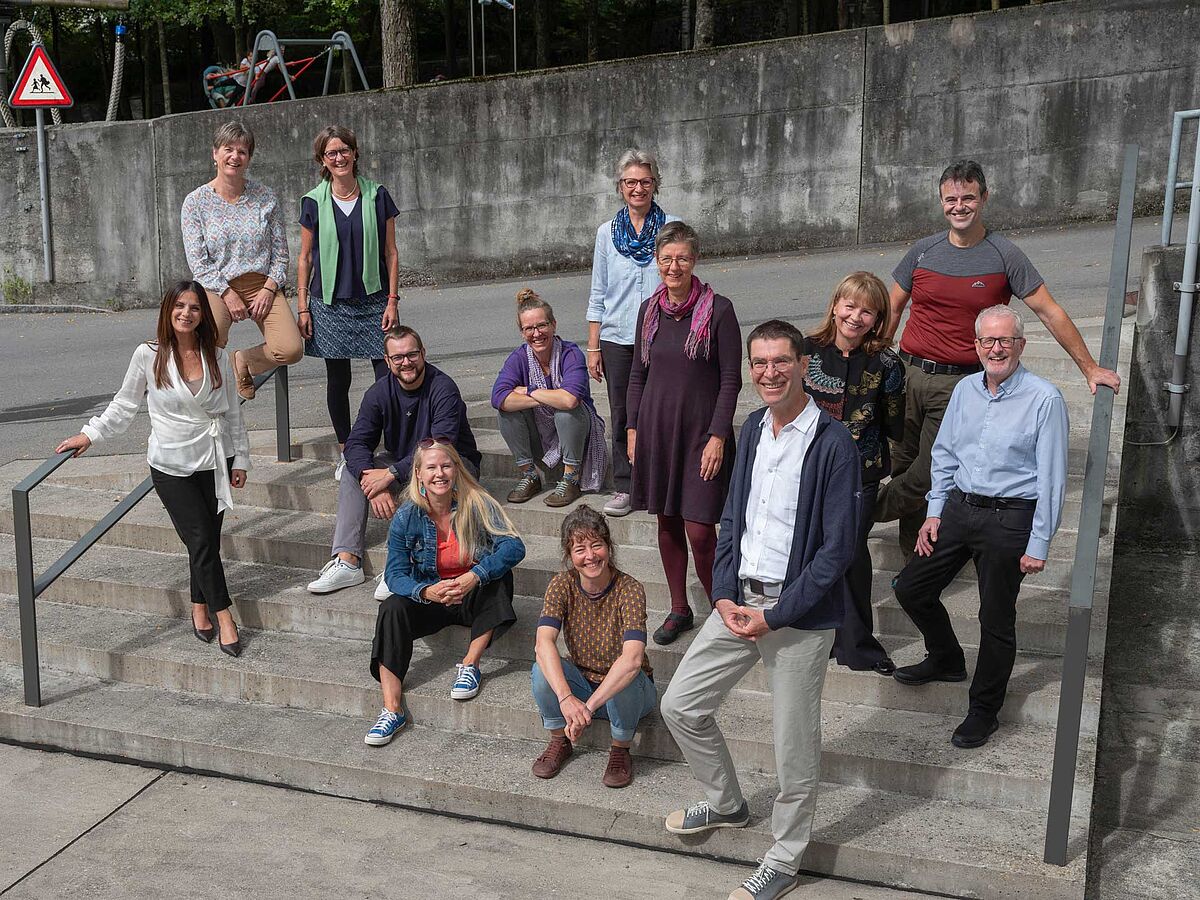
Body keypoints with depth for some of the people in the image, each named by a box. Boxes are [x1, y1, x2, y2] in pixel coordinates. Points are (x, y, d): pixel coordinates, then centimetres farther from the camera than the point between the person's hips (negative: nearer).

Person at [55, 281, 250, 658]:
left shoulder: (217, 357, 2)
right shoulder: (148, 355, -6)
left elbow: (233, 412, 9)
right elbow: (125, 404, 6)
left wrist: (241, 458, 10)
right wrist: (90, 434, -2)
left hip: (216, 461, 3)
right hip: (172, 466, -2)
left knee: (208, 539, 6)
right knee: (201, 540, -5)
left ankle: (200, 608, 24)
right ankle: (223, 616, 4)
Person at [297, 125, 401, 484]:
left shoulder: (377, 196, 1)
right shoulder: (313, 202, 2)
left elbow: (391, 253, 4)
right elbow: (305, 257, 7)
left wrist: (392, 301, -2)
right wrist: (302, 307, 2)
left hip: (373, 302, 0)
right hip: (330, 304, 1)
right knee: (337, 380, 7)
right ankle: (345, 452, 20)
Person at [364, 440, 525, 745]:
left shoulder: (477, 504, -14)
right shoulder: (407, 517, -9)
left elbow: (514, 547, -25)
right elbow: (395, 574, -11)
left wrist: (474, 577, -40)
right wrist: (427, 592, -33)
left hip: (474, 600, -1)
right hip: (430, 600, 2)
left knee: (499, 576, -31)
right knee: (391, 608, -26)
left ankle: (470, 664, -20)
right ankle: (392, 709, -27)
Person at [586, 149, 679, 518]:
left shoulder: (672, 228, 2)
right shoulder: (607, 232, 7)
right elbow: (598, 296, 9)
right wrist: (593, 347, 5)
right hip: (617, 338, 2)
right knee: (621, 414, 6)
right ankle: (623, 487, 16)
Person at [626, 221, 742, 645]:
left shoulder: (718, 310, -8)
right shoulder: (649, 310, 6)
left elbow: (730, 380, -8)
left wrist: (718, 436, -13)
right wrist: (633, 428, 8)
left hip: (701, 430, -5)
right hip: (656, 427, 5)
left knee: (699, 530, -7)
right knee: (667, 521, 11)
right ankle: (679, 610, 26)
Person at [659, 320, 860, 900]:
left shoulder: (833, 445, -16)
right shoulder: (753, 429, 6)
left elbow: (837, 550, -17)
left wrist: (774, 616, -17)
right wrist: (723, 596, -1)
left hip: (799, 613, -7)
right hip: (739, 599, 7)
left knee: (794, 747, 6)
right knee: (680, 705, 12)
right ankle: (725, 804, 37)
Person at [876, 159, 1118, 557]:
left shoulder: (1005, 256, -2)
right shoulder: (923, 251, 6)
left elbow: (1050, 313, 3)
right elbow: (892, 309, 15)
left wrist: (1089, 368, 6)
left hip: (959, 383, -3)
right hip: (908, 373, 3)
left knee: (927, 475, -10)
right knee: (902, 466, 7)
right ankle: (913, 555, 25)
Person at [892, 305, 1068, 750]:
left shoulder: (1044, 399, -12)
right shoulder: (965, 390, 6)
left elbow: (1052, 477, -12)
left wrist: (1039, 544, -13)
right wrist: (934, 512, 9)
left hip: (1010, 518, -6)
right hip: (958, 508, 6)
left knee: (996, 619, 5)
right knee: (911, 588, 11)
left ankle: (984, 710, 24)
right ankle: (946, 660, 38)